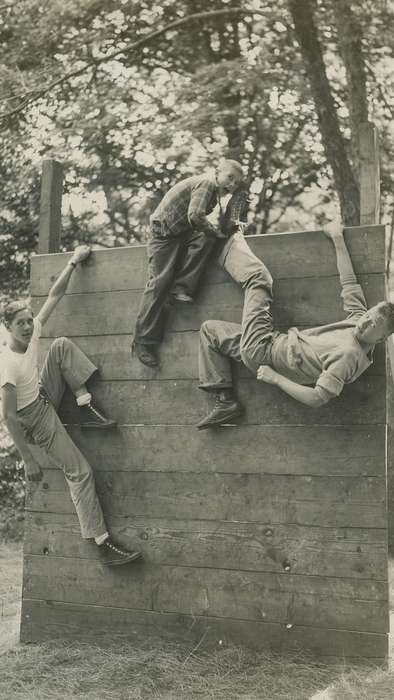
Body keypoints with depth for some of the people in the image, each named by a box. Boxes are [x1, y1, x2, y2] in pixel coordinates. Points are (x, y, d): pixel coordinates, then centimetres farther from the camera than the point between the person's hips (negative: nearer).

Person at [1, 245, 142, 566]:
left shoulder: (32, 332, -11)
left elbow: (54, 296, -1)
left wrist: (73, 263, -5)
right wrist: (29, 461, -29)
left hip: (45, 394, 8)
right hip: (36, 417, -8)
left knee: (62, 346, -5)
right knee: (80, 471, -11)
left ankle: (87, 410, -7)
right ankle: (103, 544, -8)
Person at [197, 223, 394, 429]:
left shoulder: (350, 354, -30)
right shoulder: (359, 318, -7)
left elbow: (317, 399, -34)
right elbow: (349, 281, 5)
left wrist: (274, 377, -27)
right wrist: (338, 239, 8)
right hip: (278, 344, 9)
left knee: (258, 280, -1)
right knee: (209, 329, 27)